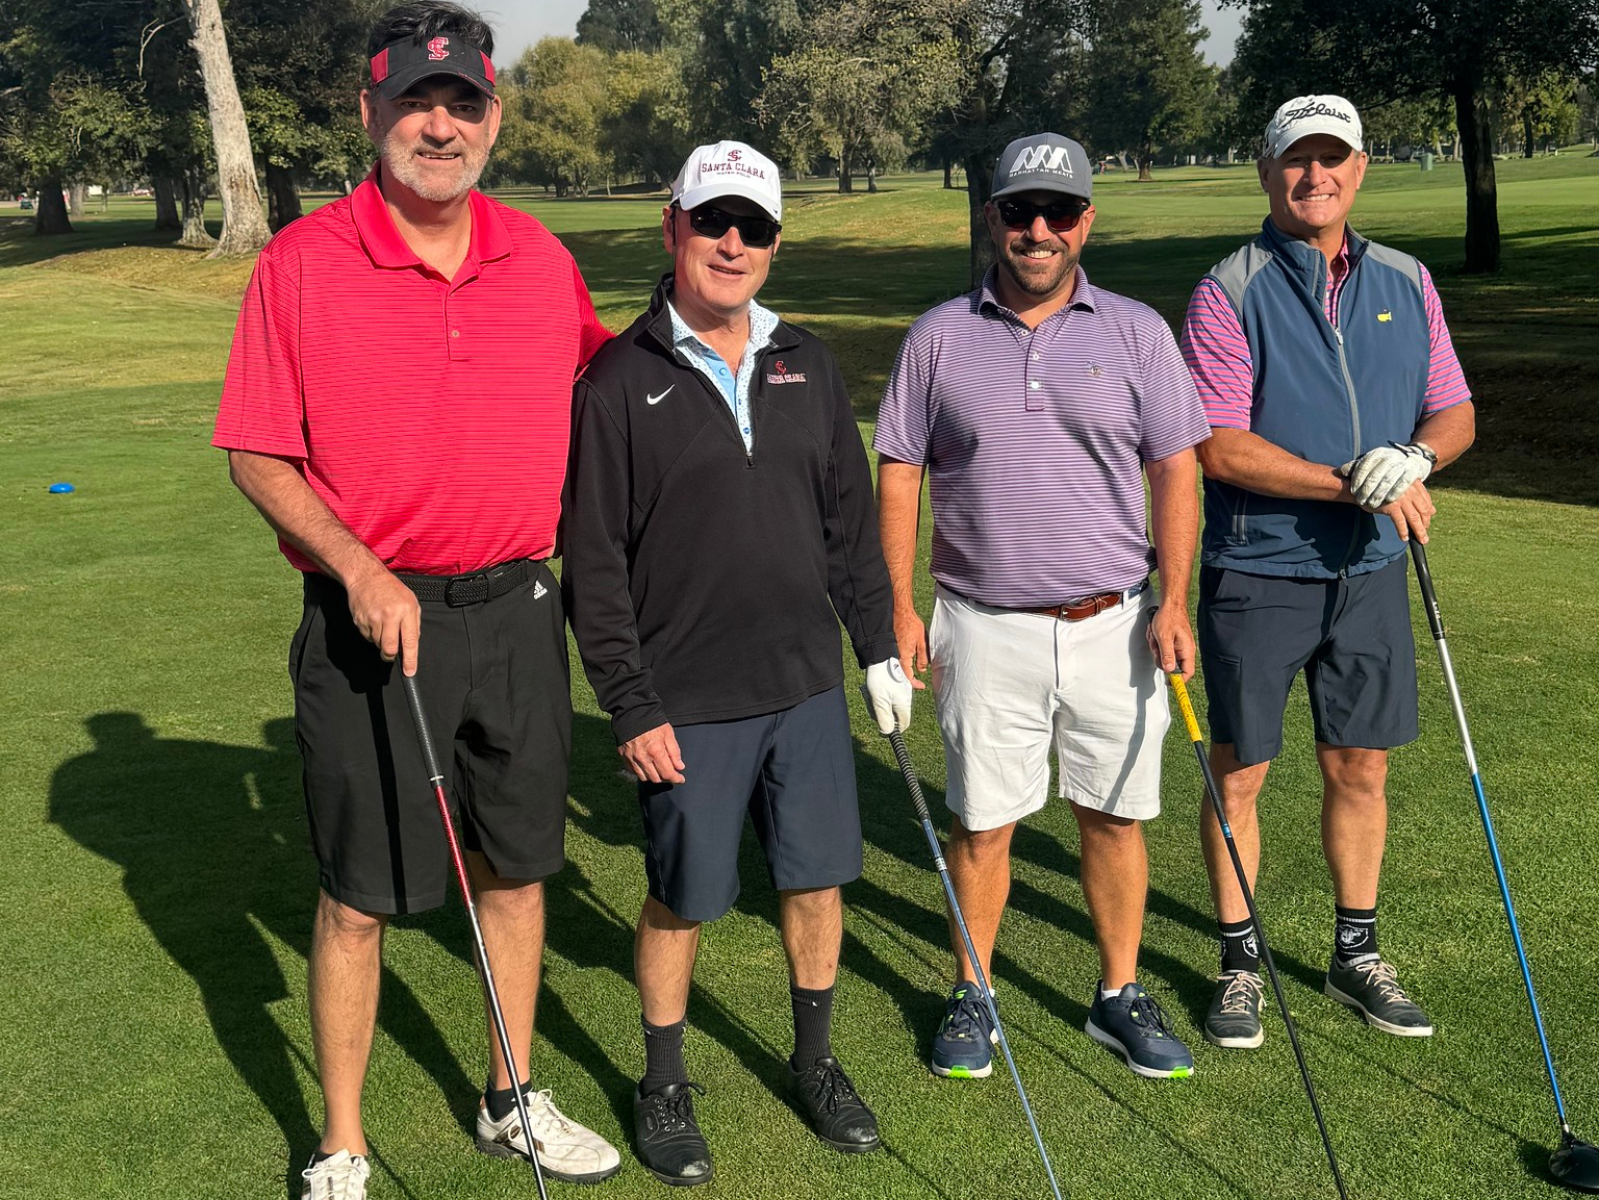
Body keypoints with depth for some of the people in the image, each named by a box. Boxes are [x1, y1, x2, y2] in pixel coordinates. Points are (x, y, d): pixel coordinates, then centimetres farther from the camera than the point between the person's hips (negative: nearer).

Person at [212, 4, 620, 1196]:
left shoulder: (542, 259, 4)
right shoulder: (302, 262, -7)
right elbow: (258, 457, -6)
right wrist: (359, 570, -17)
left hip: (517, 609, 4)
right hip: (373, 620, -4)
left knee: (518, 867, 14)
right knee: (360, 896, 5)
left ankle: (511, 1100, 34)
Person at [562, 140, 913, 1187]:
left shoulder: (808, 364, 7)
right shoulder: (621, 381, -7)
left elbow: (851, 520, 14)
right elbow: (593, 563, -8)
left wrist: (880, 647, 11)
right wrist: (631, 706, -11)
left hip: (809, 685, 4)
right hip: (687, 705, -4)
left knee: (819, 877, 12)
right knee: (682, 901, 7)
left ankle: (815, 1062, 34)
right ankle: (664, 1088, 28)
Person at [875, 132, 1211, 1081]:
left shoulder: (1137, 332, 4)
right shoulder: (940, 337, 3)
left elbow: (1175, 470, 4)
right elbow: (899, 474, 5)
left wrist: (1174, 599, -5)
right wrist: (901, 608, -1)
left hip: (1114, 622, 1)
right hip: (985, 628, 0)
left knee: (1116, 815, 8)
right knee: (983, 820, 6)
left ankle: (1121, 996, 25)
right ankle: (972, 996, 23)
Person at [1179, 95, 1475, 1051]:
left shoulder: (1406, 284, 7)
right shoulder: (1229, 293, -8)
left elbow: (1456, 411, 9)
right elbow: (1222, 448, -16)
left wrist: (1414, 457, -14)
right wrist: (1355, 484, -21)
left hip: (1371, 570, 4)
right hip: (1258, 573, -4)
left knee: (1361, 767, 12)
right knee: (1240, 774, 5)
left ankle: (1357, 953, 29)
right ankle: (1242, 962, 20)